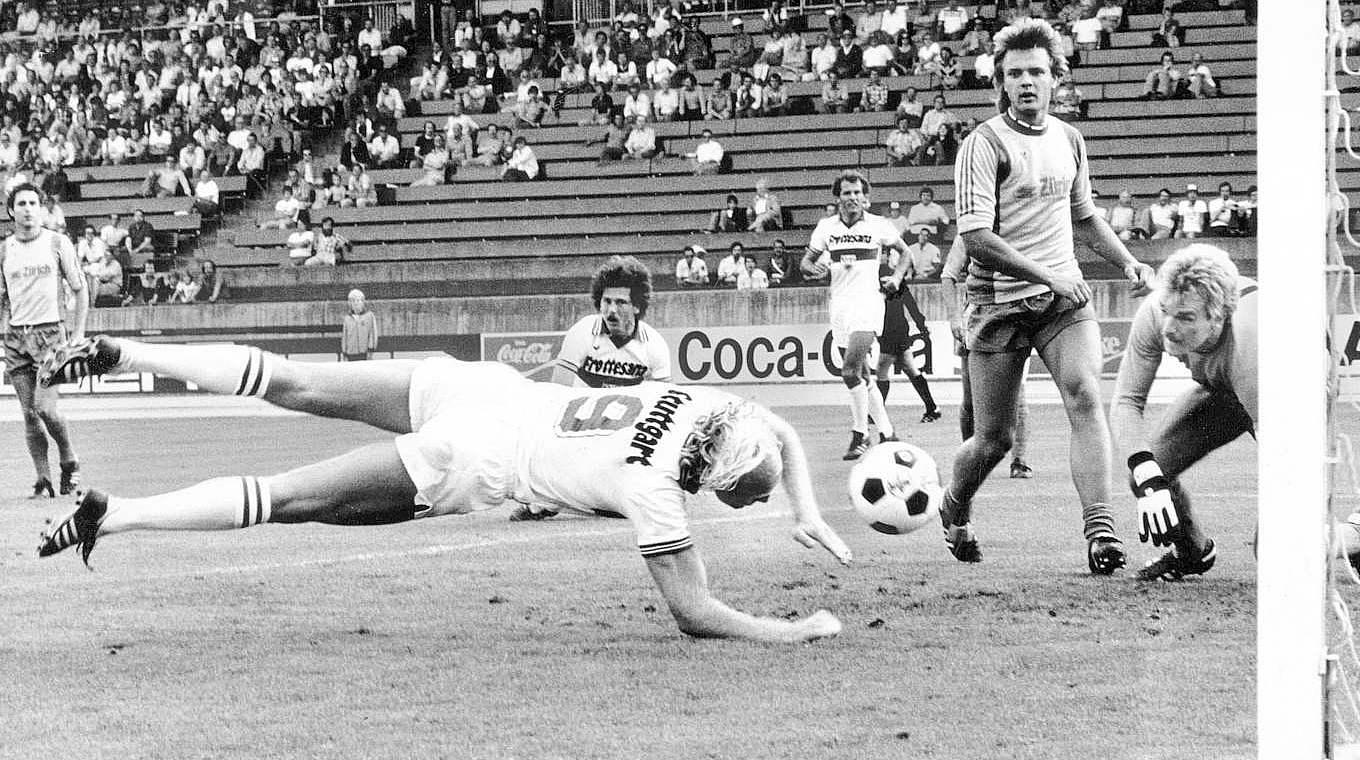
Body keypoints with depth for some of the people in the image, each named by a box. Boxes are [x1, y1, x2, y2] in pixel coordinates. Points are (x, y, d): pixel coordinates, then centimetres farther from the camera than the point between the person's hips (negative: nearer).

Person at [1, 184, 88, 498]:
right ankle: (43, 480, 5)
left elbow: (81, 291, 5)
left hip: (50, 333, -3)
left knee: (45, 407, -15)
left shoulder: (58, 244, 1)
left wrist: (78, 335, -1)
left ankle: (69, 462, 8)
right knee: (29, 413, 0)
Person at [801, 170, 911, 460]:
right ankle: (887, 432, 20)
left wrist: (896, 277, -2)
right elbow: (806, 261, 12)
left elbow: (904, 252, 13)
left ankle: (860, 435, -10)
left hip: (867, 302, -5)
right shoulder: (826, 227, 6)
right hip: (839, 303, 5)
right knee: (862, 375, 10)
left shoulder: (878, 225, -2)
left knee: (851, 371, -18)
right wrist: (814, 269, -11)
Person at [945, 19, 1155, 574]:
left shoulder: (1069, 140, 11)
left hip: (1064, 297, 4)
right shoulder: (984, 144, -9)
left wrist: (1127, 263, 13)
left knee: (1085, 395, -21)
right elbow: (975, 237, -17)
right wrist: (1047, 274, -20)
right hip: (1000, 302, -4)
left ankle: (1099, 530, -26)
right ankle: (954, 512, 33)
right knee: (994, 439, 2)